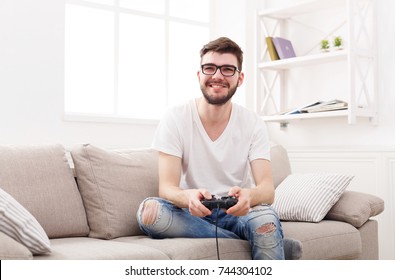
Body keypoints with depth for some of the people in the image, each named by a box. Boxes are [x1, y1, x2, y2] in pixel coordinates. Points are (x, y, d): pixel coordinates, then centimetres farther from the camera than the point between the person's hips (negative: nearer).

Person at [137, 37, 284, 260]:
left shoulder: (253, 124, -5)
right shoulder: (175, 120, -8)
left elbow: (268, 190, -15)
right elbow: (167, 187, -15)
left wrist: (248, 196, -41)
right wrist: (188, 197, -40)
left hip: (237, 211, -2)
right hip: (192, 212, 2)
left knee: (266, 219, -35)